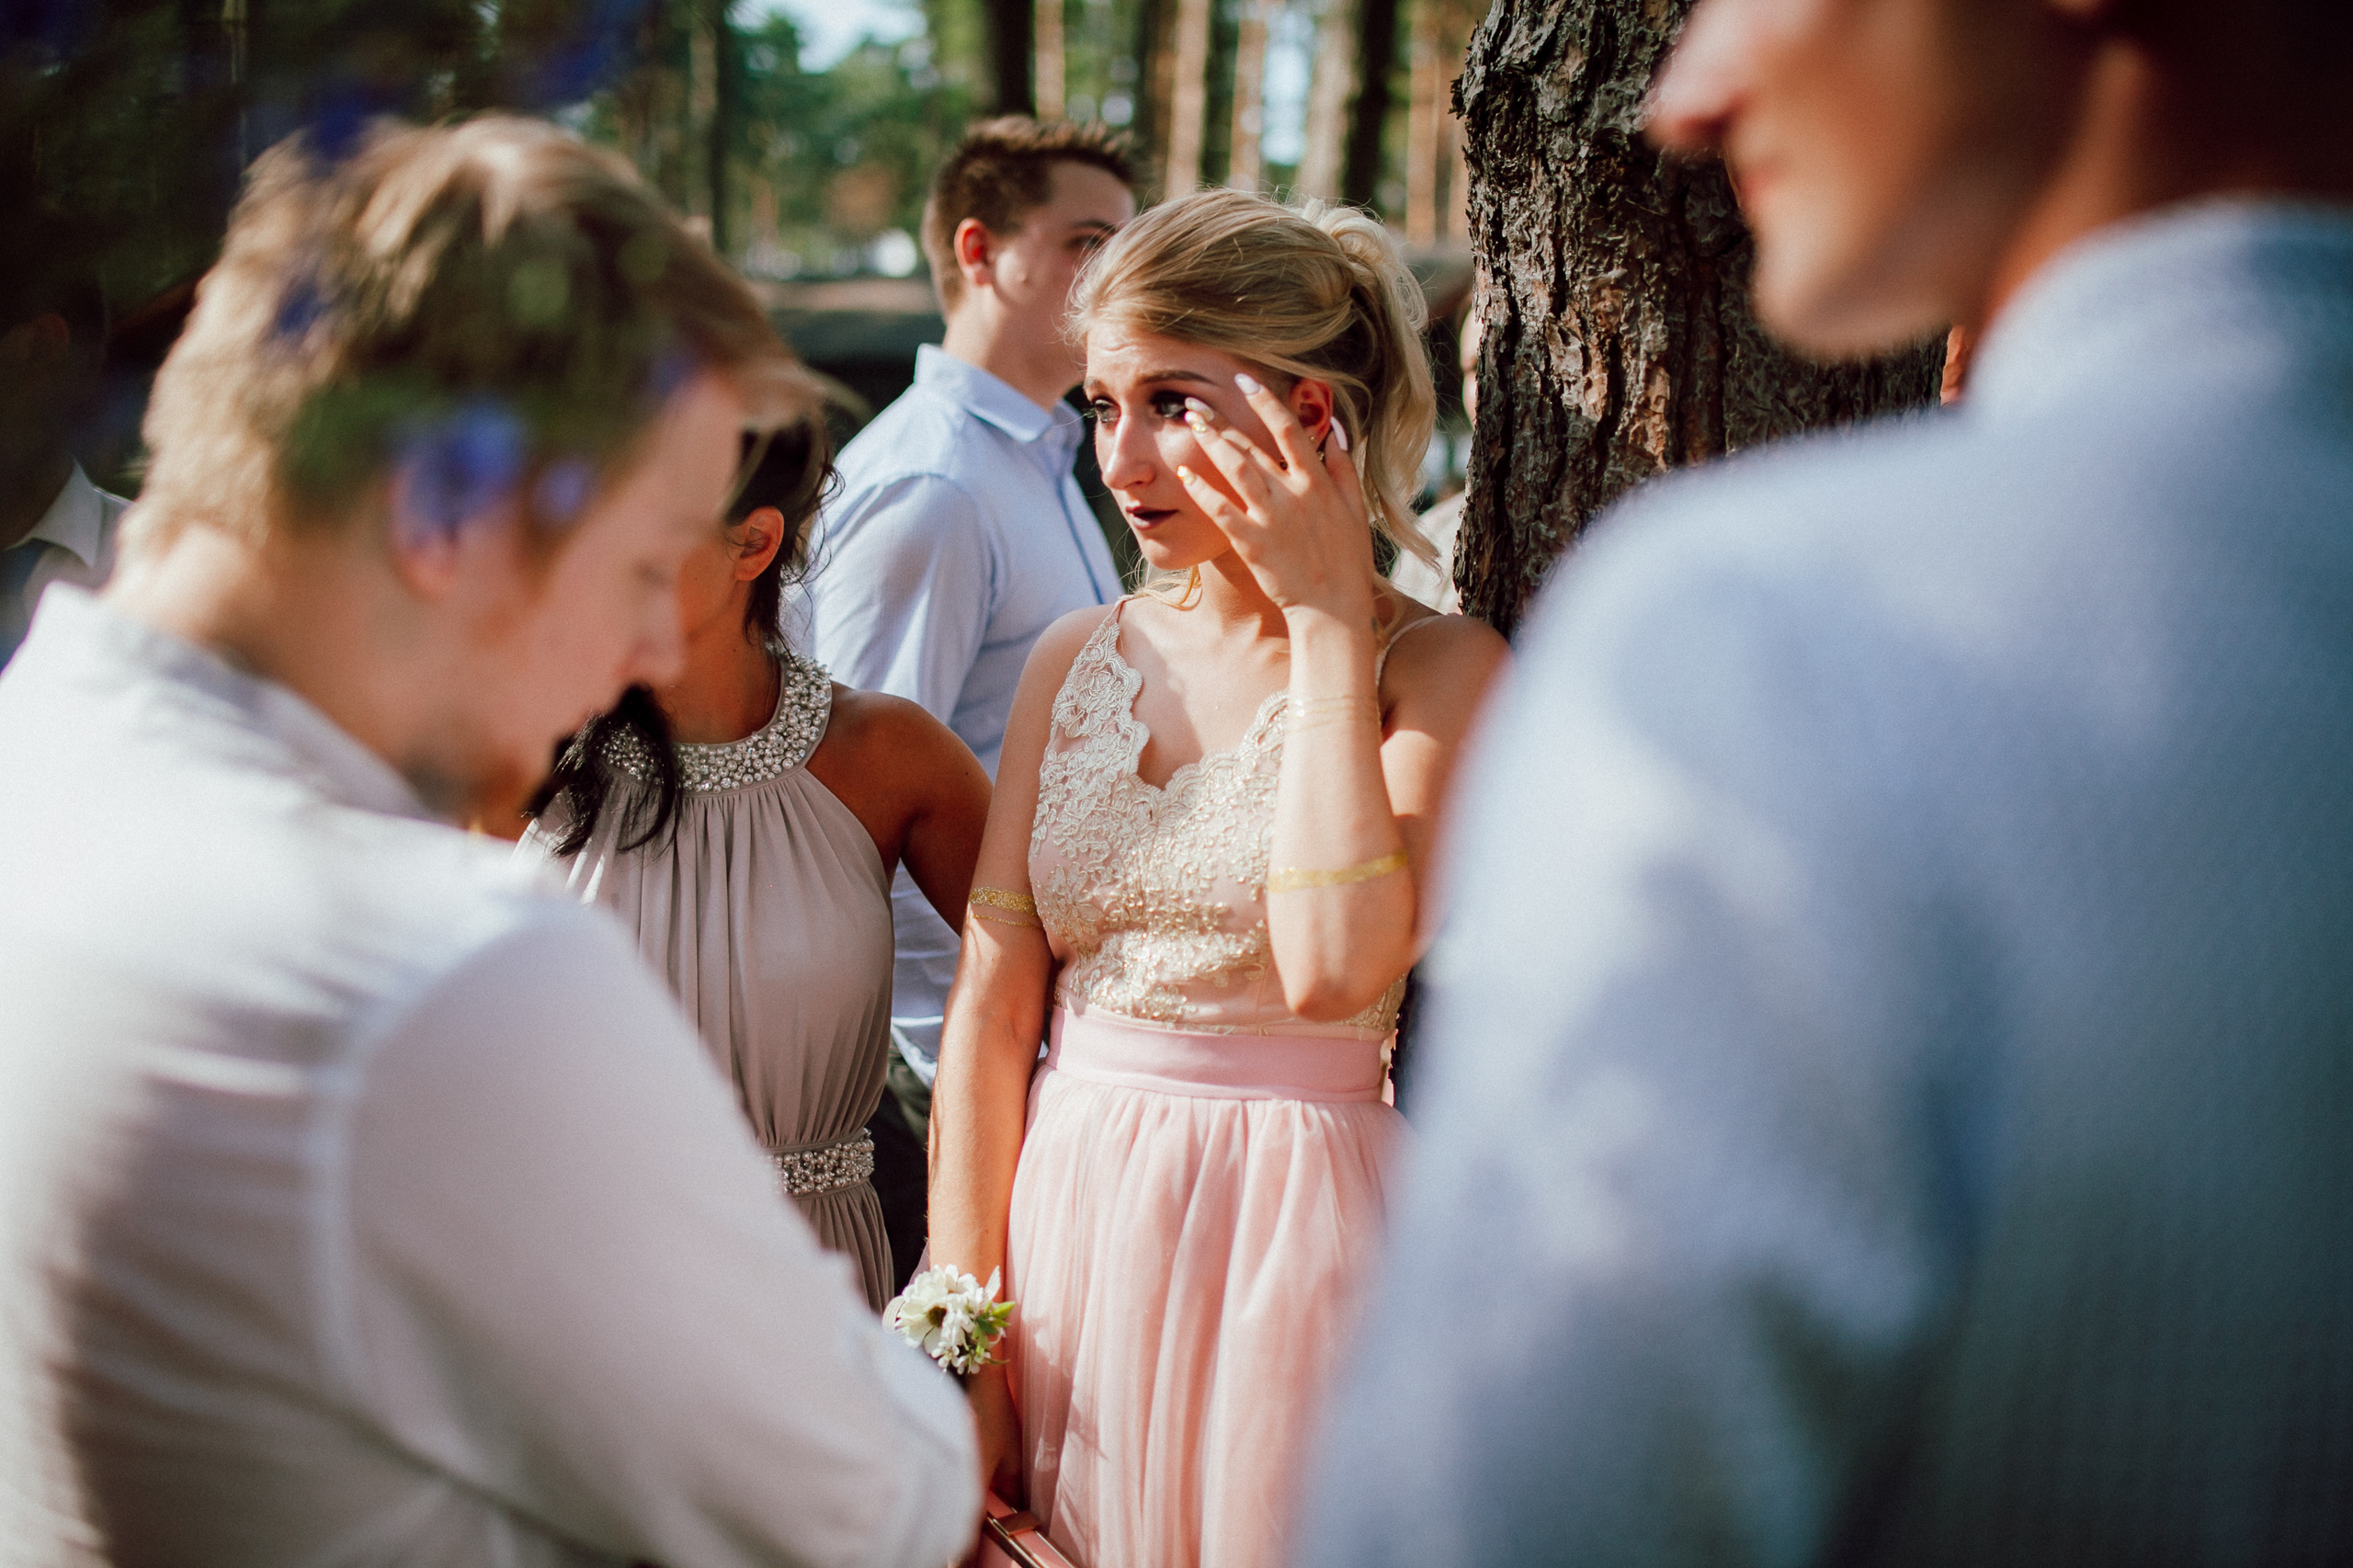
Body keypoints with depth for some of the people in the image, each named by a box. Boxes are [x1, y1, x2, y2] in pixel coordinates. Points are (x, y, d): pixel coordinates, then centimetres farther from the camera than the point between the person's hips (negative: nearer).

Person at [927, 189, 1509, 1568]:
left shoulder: (1441, 667, -7)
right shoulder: (1082, 660, 5)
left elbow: (1335, 967, -23)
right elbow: (993, 1005, 4)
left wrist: (1328, 626, -16)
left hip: (1291, 1239, -4)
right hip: (1066, 1222, 4)